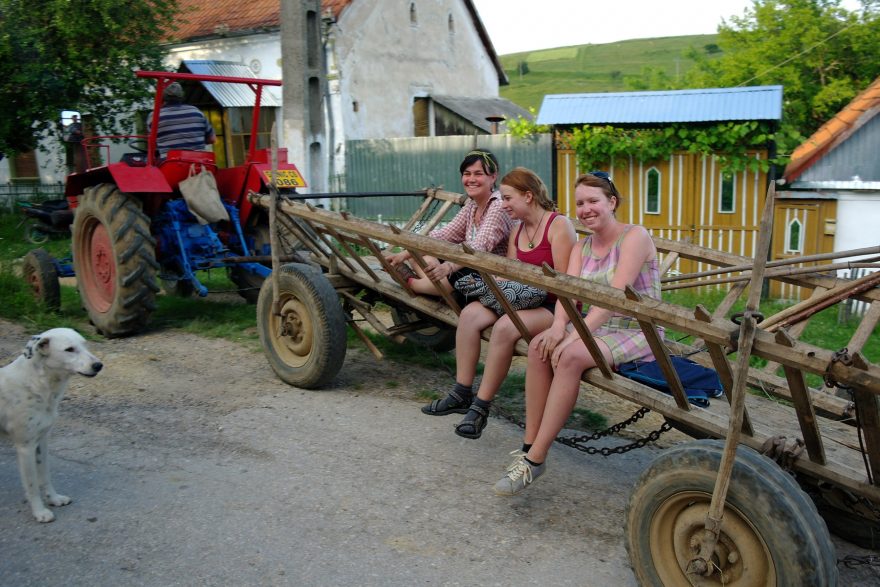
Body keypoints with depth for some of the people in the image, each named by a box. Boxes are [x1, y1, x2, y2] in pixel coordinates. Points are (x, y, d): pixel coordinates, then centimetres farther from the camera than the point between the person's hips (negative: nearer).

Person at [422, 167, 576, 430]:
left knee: (506, 326, -33)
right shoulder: (516, 231, 15)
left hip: (555, 306, -8)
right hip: (523, 300, 8)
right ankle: (462, 394, -9)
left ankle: (481, 407, -22)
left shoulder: (559, 225, -9)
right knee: (470, 313, -13)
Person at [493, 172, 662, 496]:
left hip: (638, 333, -6)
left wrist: (577, 334, -31)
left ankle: (535, 459, -27)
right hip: (599, 327, 7)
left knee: (571, 356, -32)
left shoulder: (635, 236, -11)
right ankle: (529, 444, -18)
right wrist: (559, 326, -26)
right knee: (540, 346, -21)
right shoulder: (582, 247, 11)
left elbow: (617, 293, -24)